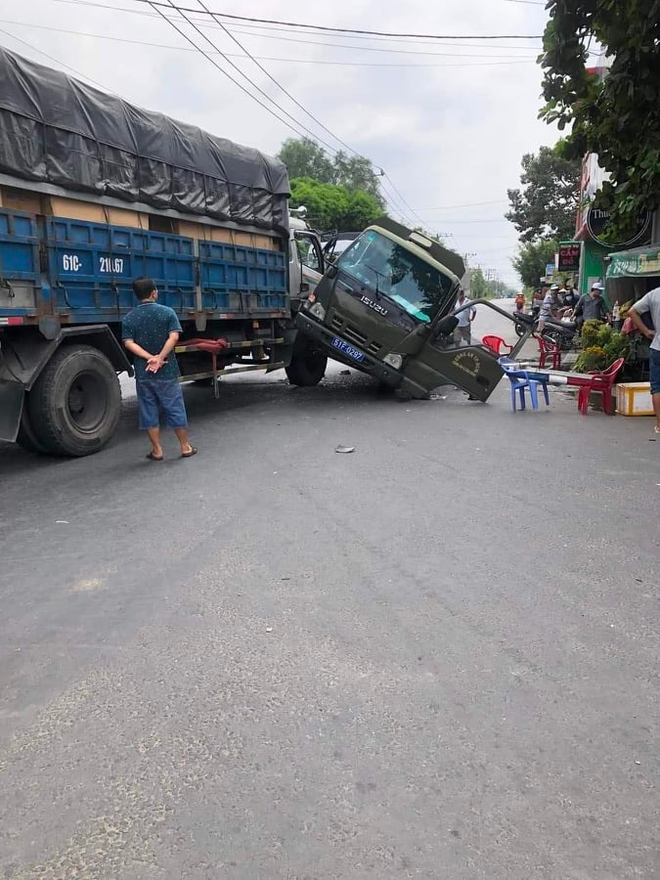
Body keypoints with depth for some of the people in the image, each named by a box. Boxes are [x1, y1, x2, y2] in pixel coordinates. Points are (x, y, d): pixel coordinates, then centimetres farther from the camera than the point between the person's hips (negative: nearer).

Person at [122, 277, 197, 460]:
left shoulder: (129, 318, 2)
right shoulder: (167, 312, -3)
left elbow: (129, 343, -10)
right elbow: (173, 337, -16)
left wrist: (150, 358, -16)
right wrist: (159, 358, -19)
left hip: (142, 373, 2)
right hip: (167, 371, -1)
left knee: (149, 411, 9)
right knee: (175, 409, 8)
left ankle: (157, 450, 13)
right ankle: (185, 447, 16)